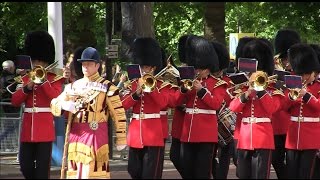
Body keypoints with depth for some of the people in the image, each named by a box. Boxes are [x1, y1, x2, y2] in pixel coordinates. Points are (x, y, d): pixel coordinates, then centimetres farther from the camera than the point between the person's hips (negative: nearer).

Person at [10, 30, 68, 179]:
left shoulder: (54, 79, 1)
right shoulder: (26, 79, 13)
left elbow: (56, 98, -17)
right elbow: (15, 101, 5)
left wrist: (43, 80, -18)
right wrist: (27, 87, -10)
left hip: (45, 128, -4)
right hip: (27, 128, 5)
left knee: (42, 167, -4)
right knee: (25, 166, 3)